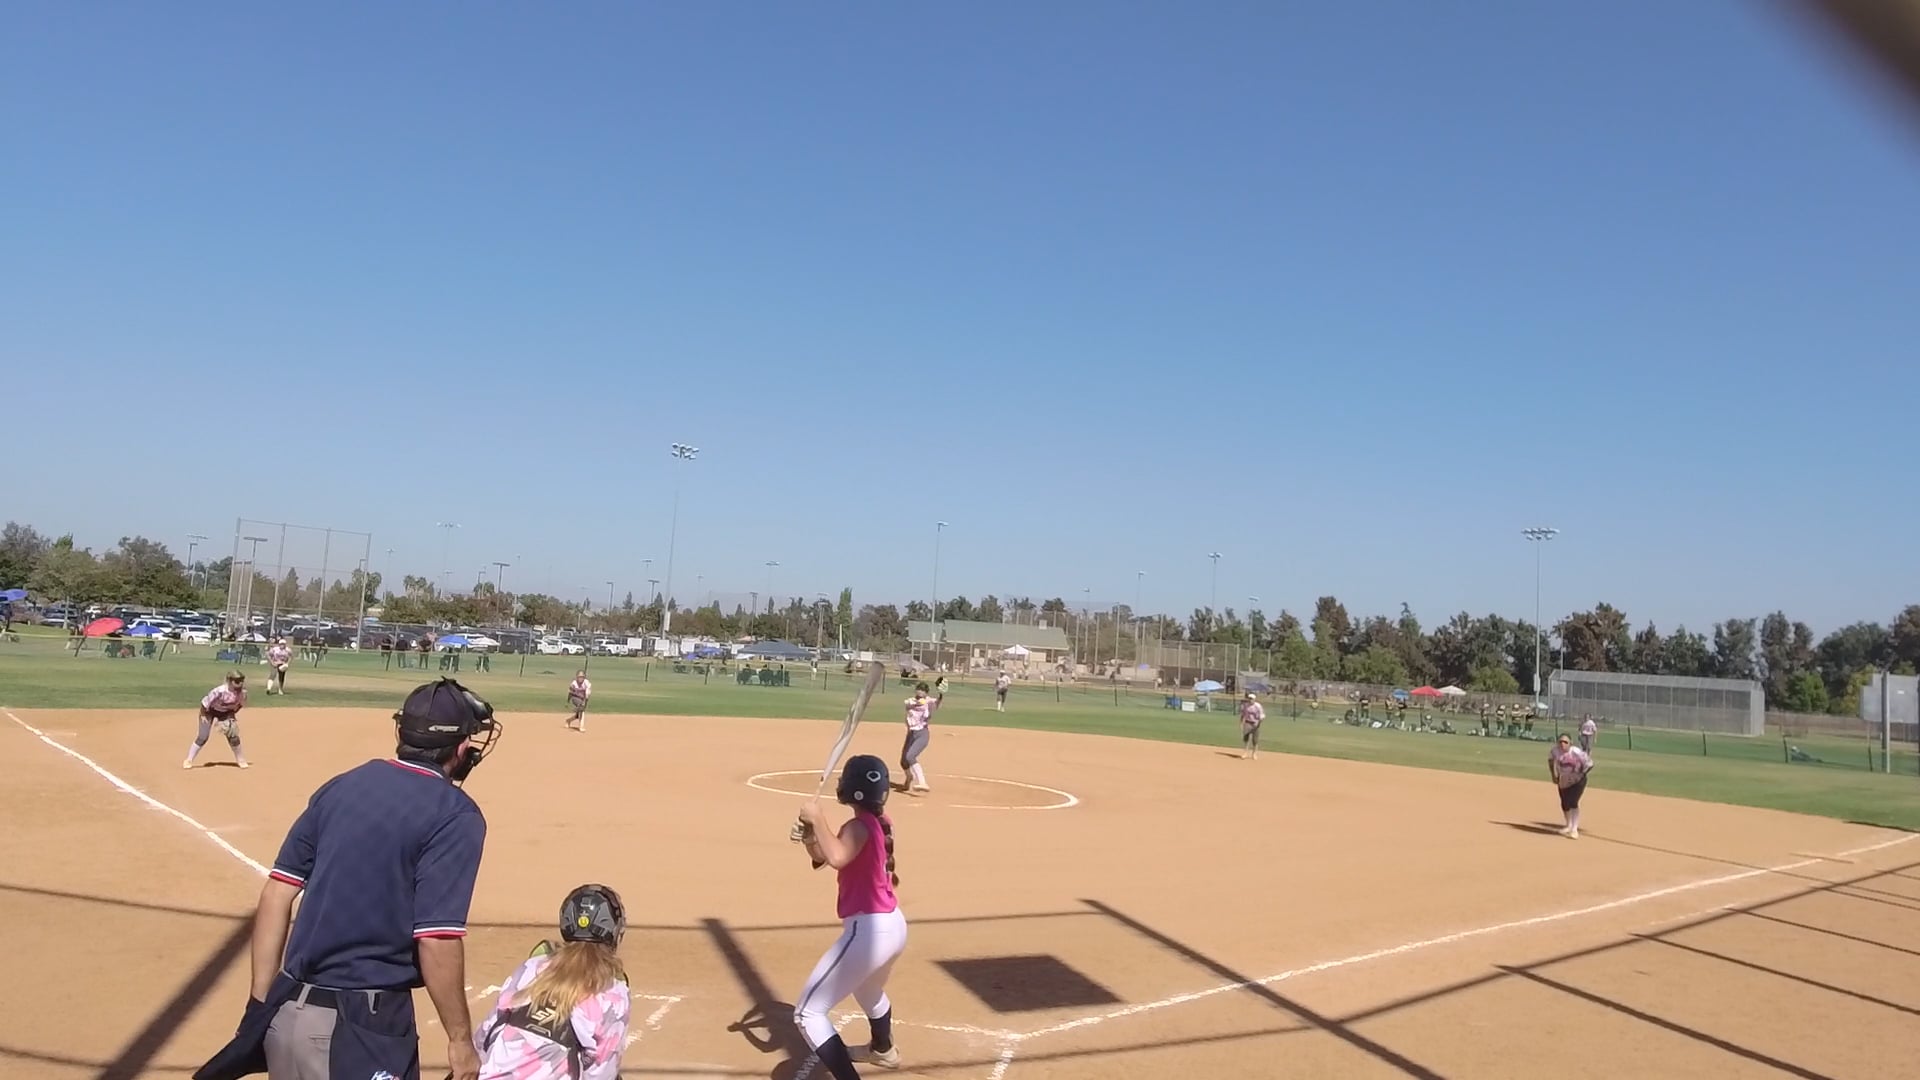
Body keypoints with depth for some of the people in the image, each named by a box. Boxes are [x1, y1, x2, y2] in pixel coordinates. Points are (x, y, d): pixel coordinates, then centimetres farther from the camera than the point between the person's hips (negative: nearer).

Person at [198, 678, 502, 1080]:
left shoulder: (340, 786, 6)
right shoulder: (455, 814, -12)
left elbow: (275, 896, 6)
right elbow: (436, 939, -19)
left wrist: (260, 1006, 12)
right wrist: (460, 1039, -9)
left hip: (288, 1013, 6)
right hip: (363, 1028, -6)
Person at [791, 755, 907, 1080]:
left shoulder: (860, 826, -18)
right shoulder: (878, 822, 9)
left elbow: (837, 858, -40)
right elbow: (825, 856, 16)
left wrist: (817, 819, -25)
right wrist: (809, 836, -4)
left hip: (867, 930, -10)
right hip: (892, 926, 10)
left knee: (807, 1012, -6)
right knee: (868, 990, 40)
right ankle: (883, 1049, 65)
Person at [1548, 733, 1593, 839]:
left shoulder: (1576, 752, -29)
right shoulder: (1555, 751, -17)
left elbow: (1589, 764, -18)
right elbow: (1550, 759, 5)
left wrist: (1580, 775, -22)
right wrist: (1553, 775, 3)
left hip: (1577, 781, -5)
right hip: (1563, 781, 5)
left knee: (1573, 803, -19)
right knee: (1564, 804, 14)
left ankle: (1574, 830, -17)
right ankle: (1569, 826, 36)